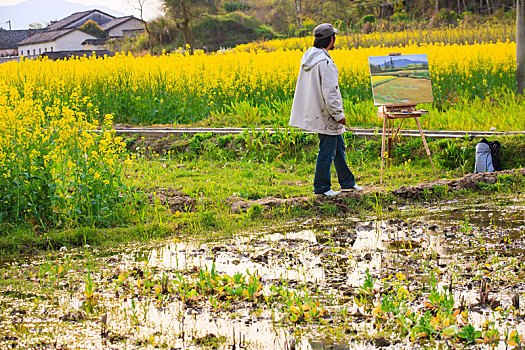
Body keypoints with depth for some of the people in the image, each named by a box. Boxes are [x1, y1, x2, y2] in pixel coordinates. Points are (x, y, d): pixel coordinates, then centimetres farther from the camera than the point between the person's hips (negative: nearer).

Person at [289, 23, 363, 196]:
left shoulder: (308, 56, 6)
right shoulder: (325, 63, -24)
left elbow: (308, 87, 16)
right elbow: (329, 93, -25)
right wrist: (339, 115, -15)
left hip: (316, 113, 10)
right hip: (326, 116, -10)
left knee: (338, 146, 19)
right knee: (327, 151, 2)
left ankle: (347, 182, 29)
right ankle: (321, 187, 12)